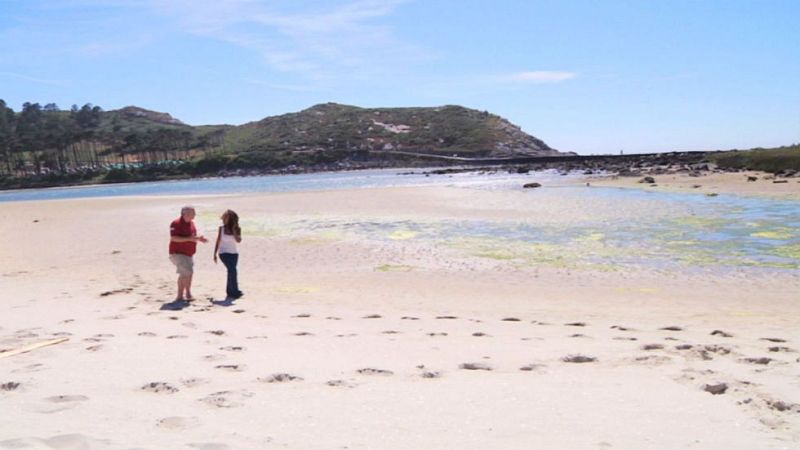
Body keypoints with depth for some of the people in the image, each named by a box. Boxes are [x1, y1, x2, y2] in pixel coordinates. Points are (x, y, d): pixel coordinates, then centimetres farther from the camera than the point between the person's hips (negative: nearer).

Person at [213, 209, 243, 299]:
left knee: (231, 272, 8)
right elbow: (218, 242, 4)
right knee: (232, 270, -16)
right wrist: (215, 254, 3)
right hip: (224, 253, -3)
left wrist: (233, 230, -20)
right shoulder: (221, 229, -2)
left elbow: (238, 240, -17)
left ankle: (230, 291, 22)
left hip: (234, 253, 3)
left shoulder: (237, 229, -2)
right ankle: (235, 292, -11)